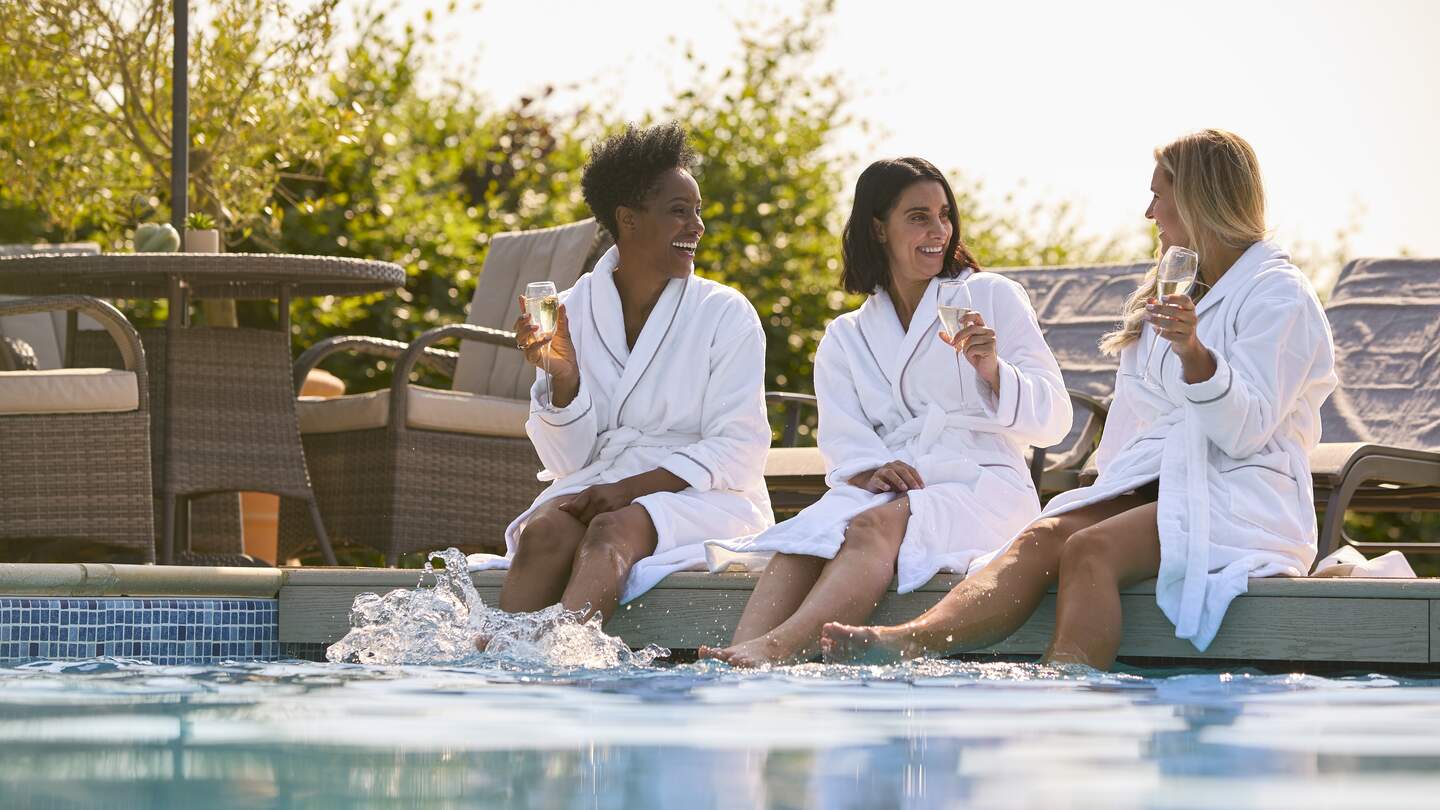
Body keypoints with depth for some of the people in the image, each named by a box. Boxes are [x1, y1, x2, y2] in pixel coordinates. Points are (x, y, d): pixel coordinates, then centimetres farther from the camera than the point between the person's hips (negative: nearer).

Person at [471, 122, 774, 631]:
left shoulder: (726, 314, 2)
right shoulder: (575, 309, 8)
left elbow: (738, 452, -5)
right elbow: (564, 460, 6)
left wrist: (633, 488, -17)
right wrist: (562, 377, -13)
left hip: (699, 496, -3)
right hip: (597, 487, 3)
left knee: (614, 529, -34)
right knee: (545, 530, -30)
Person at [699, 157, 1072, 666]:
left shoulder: (992, 297, 13)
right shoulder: (845, 338, 22)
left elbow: (1051, 421, 5)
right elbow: (842, 440, 8)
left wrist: (993, 371, -14)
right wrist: (871, 473, -15)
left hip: (979, 485, -3)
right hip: (886, 489, 3)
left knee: (875, 527, -36)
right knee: (806, 534, -32)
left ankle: (775, 649, -61)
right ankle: (737, 681, -56)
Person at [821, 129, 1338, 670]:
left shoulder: (1280, 296, -3)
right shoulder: (1173, 293, 26)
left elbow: (1246, 432, -16)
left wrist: (1194, 355, -31)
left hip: (1239, 503, -7)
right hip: (1156, 485, 7)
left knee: (1088, 549, -31)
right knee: (1043, 536, -22)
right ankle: (910, 643, -46)